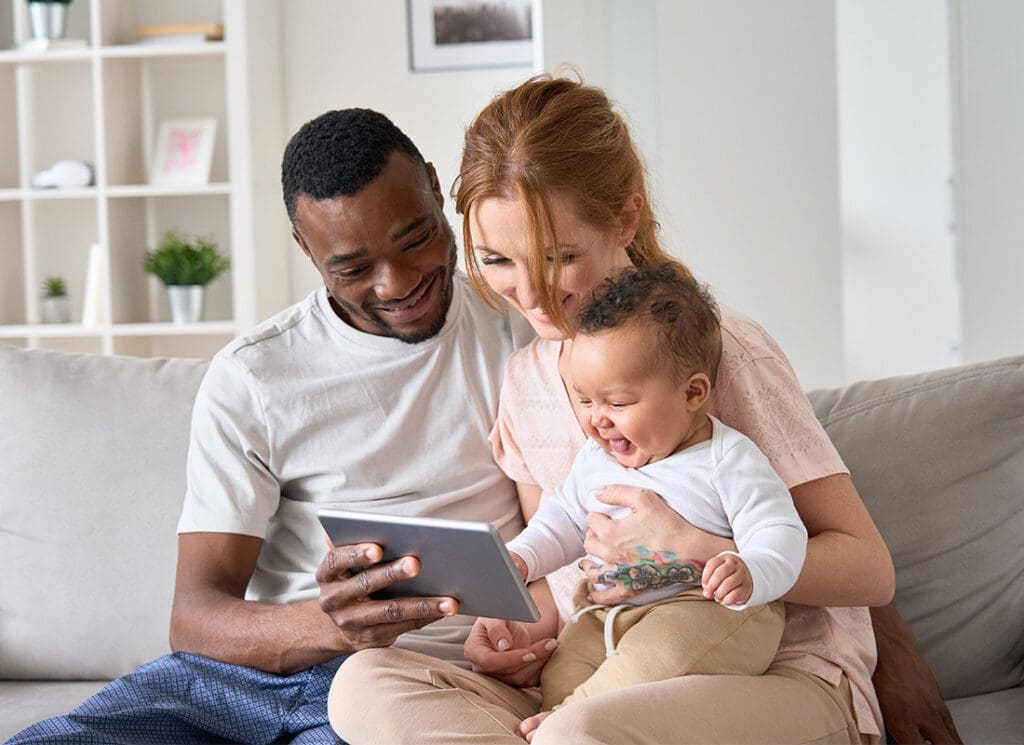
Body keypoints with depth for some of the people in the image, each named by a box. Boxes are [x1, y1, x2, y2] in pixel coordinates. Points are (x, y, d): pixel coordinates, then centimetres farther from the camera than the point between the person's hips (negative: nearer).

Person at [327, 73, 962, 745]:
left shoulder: (724, 350, -10)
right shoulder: (525, 380, 9)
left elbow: (869, 570, -10)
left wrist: (686, 549, -22)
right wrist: (525, 635, -5)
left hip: (783, 679, -7)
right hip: (605, 682, 7)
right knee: (367, 681, -18)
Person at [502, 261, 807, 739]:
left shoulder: (728, 460, -10)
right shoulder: (596, 458, 11)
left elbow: (778, 534, -15)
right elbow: (564, 518, 25)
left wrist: (749, 575, -38)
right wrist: (520, 558, 6)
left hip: (717, 614, -7)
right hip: (609, 610, 7)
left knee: (658, 652, -33)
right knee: (561, 671, -15)